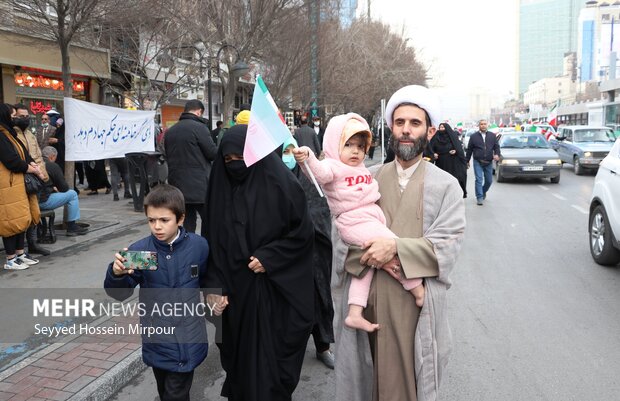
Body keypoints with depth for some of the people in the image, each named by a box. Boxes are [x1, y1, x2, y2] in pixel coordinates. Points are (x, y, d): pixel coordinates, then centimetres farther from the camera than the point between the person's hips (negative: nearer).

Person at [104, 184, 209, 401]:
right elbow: (119, 294, -7)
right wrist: (117, 274, -24)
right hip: (158, 343, 1)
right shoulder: (139, 251, -11)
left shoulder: (199, 246, -8)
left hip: (188, 342, -1)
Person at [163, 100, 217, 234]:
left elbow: (168, 157, 18)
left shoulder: (170, 131, 12)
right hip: (199, 186, -6)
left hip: (178, 186, 7)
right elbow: (213, 153, -9)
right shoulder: (198, 127, -10)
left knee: (188, 225, 11)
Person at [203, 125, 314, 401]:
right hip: (236, 288, 4)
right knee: (239, 354, 14)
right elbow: (213, 242, 4)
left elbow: (303, 232, -7)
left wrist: (269, 258, -14)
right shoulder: (221, 187, 2)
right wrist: (215, 286, -1)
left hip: (275, 289, -4)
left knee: (271, 355, 3)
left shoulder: (280, 184, -11)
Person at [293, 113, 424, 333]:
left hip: (371, 220, 10)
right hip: (356, 222, -10)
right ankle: (417, 288, 3)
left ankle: (354, 314, 16)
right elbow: (319, 172, -31)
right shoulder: (333, 166, -9)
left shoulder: (362, 169, 20)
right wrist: (306, 158, -50)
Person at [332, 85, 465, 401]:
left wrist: (396, 248, -21)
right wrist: (377, 256, -16)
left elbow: (448, 244, -9)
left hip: (415, 304, -2)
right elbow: (340, 234, 1)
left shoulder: (446, 185, 0)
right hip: (367, 301, 2)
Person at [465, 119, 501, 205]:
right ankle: (479, 198, -6)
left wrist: (497, 154, -14)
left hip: (489, 162, 3)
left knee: (489, 181, 9)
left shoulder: (492, 136, 8)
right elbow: (469, 149, 6)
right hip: (478, 162, -3)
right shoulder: (474, 136, 2)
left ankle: (483, 192, 36)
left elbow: (496, 146, 7)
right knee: (479, 180, -10)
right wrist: (467, 161, 7)